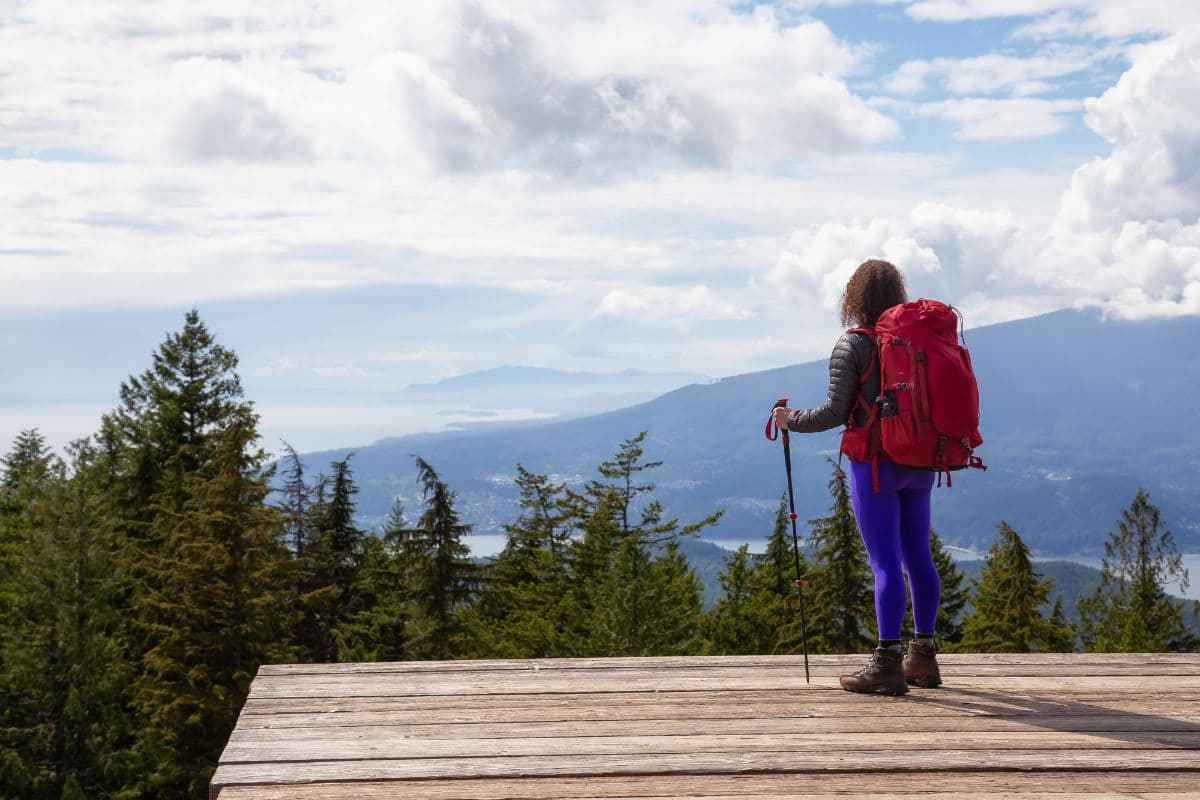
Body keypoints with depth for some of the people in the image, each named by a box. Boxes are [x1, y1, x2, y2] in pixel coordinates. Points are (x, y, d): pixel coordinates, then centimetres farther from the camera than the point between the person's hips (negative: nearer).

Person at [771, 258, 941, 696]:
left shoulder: (852, 345, -10)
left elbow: (834, 412, -13)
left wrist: (791, 419, 2)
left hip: (876, 465, -6)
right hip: (919, 463, 6)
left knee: (886, 563, -6)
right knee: (918, 556, 12)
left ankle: (888, 662, -5)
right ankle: (923, 656, 19)